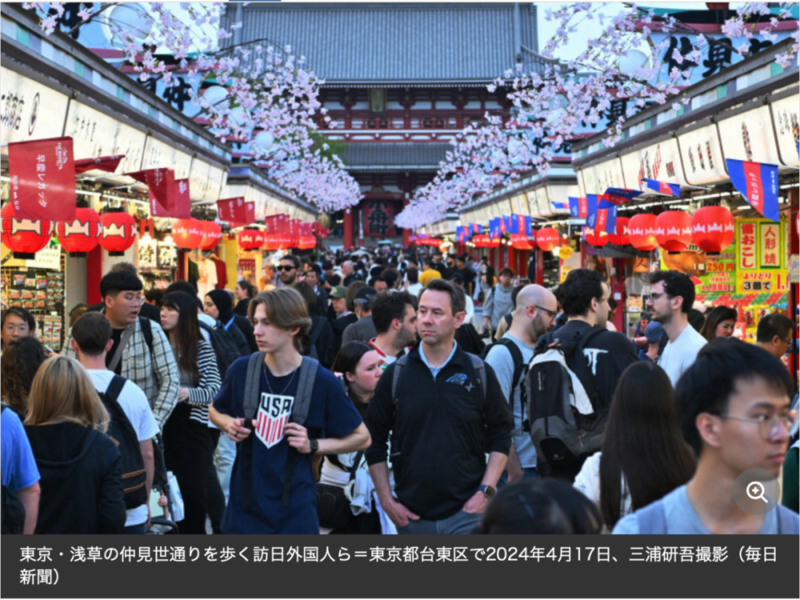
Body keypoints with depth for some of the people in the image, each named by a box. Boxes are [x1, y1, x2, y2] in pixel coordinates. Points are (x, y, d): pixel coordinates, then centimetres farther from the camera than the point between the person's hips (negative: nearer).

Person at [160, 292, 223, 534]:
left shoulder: (202, 348, -3)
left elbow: (215, 390, -7)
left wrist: (188, 393, -24)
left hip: (194, 426, -3)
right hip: (165, 426, 3)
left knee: (194, 487, -3)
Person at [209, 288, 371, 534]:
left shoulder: (321, 381, -9)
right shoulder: (242, 370, -3)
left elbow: (361, 437, 1)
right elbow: (215, 411, 18)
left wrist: (313, 445, -12)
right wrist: (229, 424, -4)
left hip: (295, 509, -2)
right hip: (244, 503, 2)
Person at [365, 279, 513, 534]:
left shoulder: (480, 373, 2)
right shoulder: (395, 374, 3)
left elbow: (501, 437, 7)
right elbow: (375, 441, 8)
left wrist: (486, 491, -4)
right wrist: (386, 500, 2)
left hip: (467, 511, -1)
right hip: (412, 515, 2)